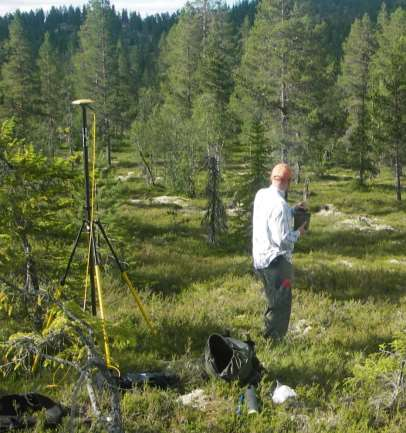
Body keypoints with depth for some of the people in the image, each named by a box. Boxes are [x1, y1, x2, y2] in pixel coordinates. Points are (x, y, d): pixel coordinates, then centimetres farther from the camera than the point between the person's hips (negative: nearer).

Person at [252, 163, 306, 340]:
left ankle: (268, 338, 28)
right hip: (276, 261, -9)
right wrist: (298, 233, -6)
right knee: (281, 305, 2)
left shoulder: (261, 195, 3)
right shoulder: (279, 204, -22)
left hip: (260, 259, 9)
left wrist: (293, 210, 16)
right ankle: (274, 339, 6)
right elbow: (282, 239, -23)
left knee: (273, 302, 21)